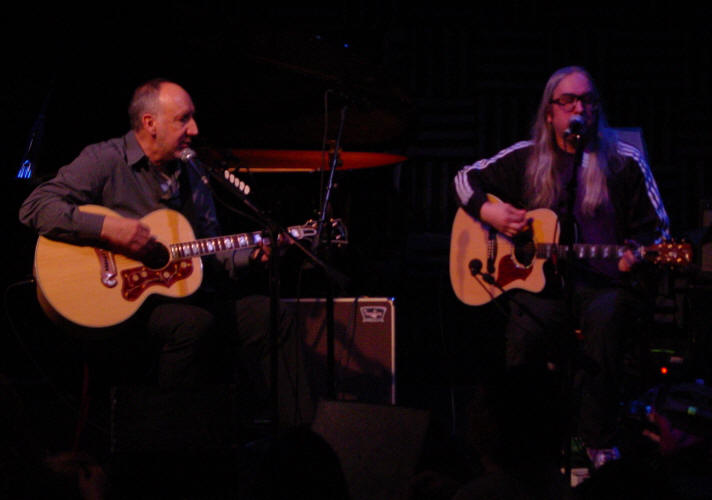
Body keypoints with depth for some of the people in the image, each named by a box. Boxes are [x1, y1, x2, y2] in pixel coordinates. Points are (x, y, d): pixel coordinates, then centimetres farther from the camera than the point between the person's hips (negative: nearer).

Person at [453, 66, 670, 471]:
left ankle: (601, 447, -33)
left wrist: (636, 256, -15)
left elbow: (657, 228, 7)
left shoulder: (625, 163, 6)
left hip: (603, 282, -2)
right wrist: (489, 212, 1)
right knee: (524, 339, -30)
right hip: (542, 282, 2)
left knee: (605, 316, -38)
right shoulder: (526, 159, 12)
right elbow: (467, 177, 22)